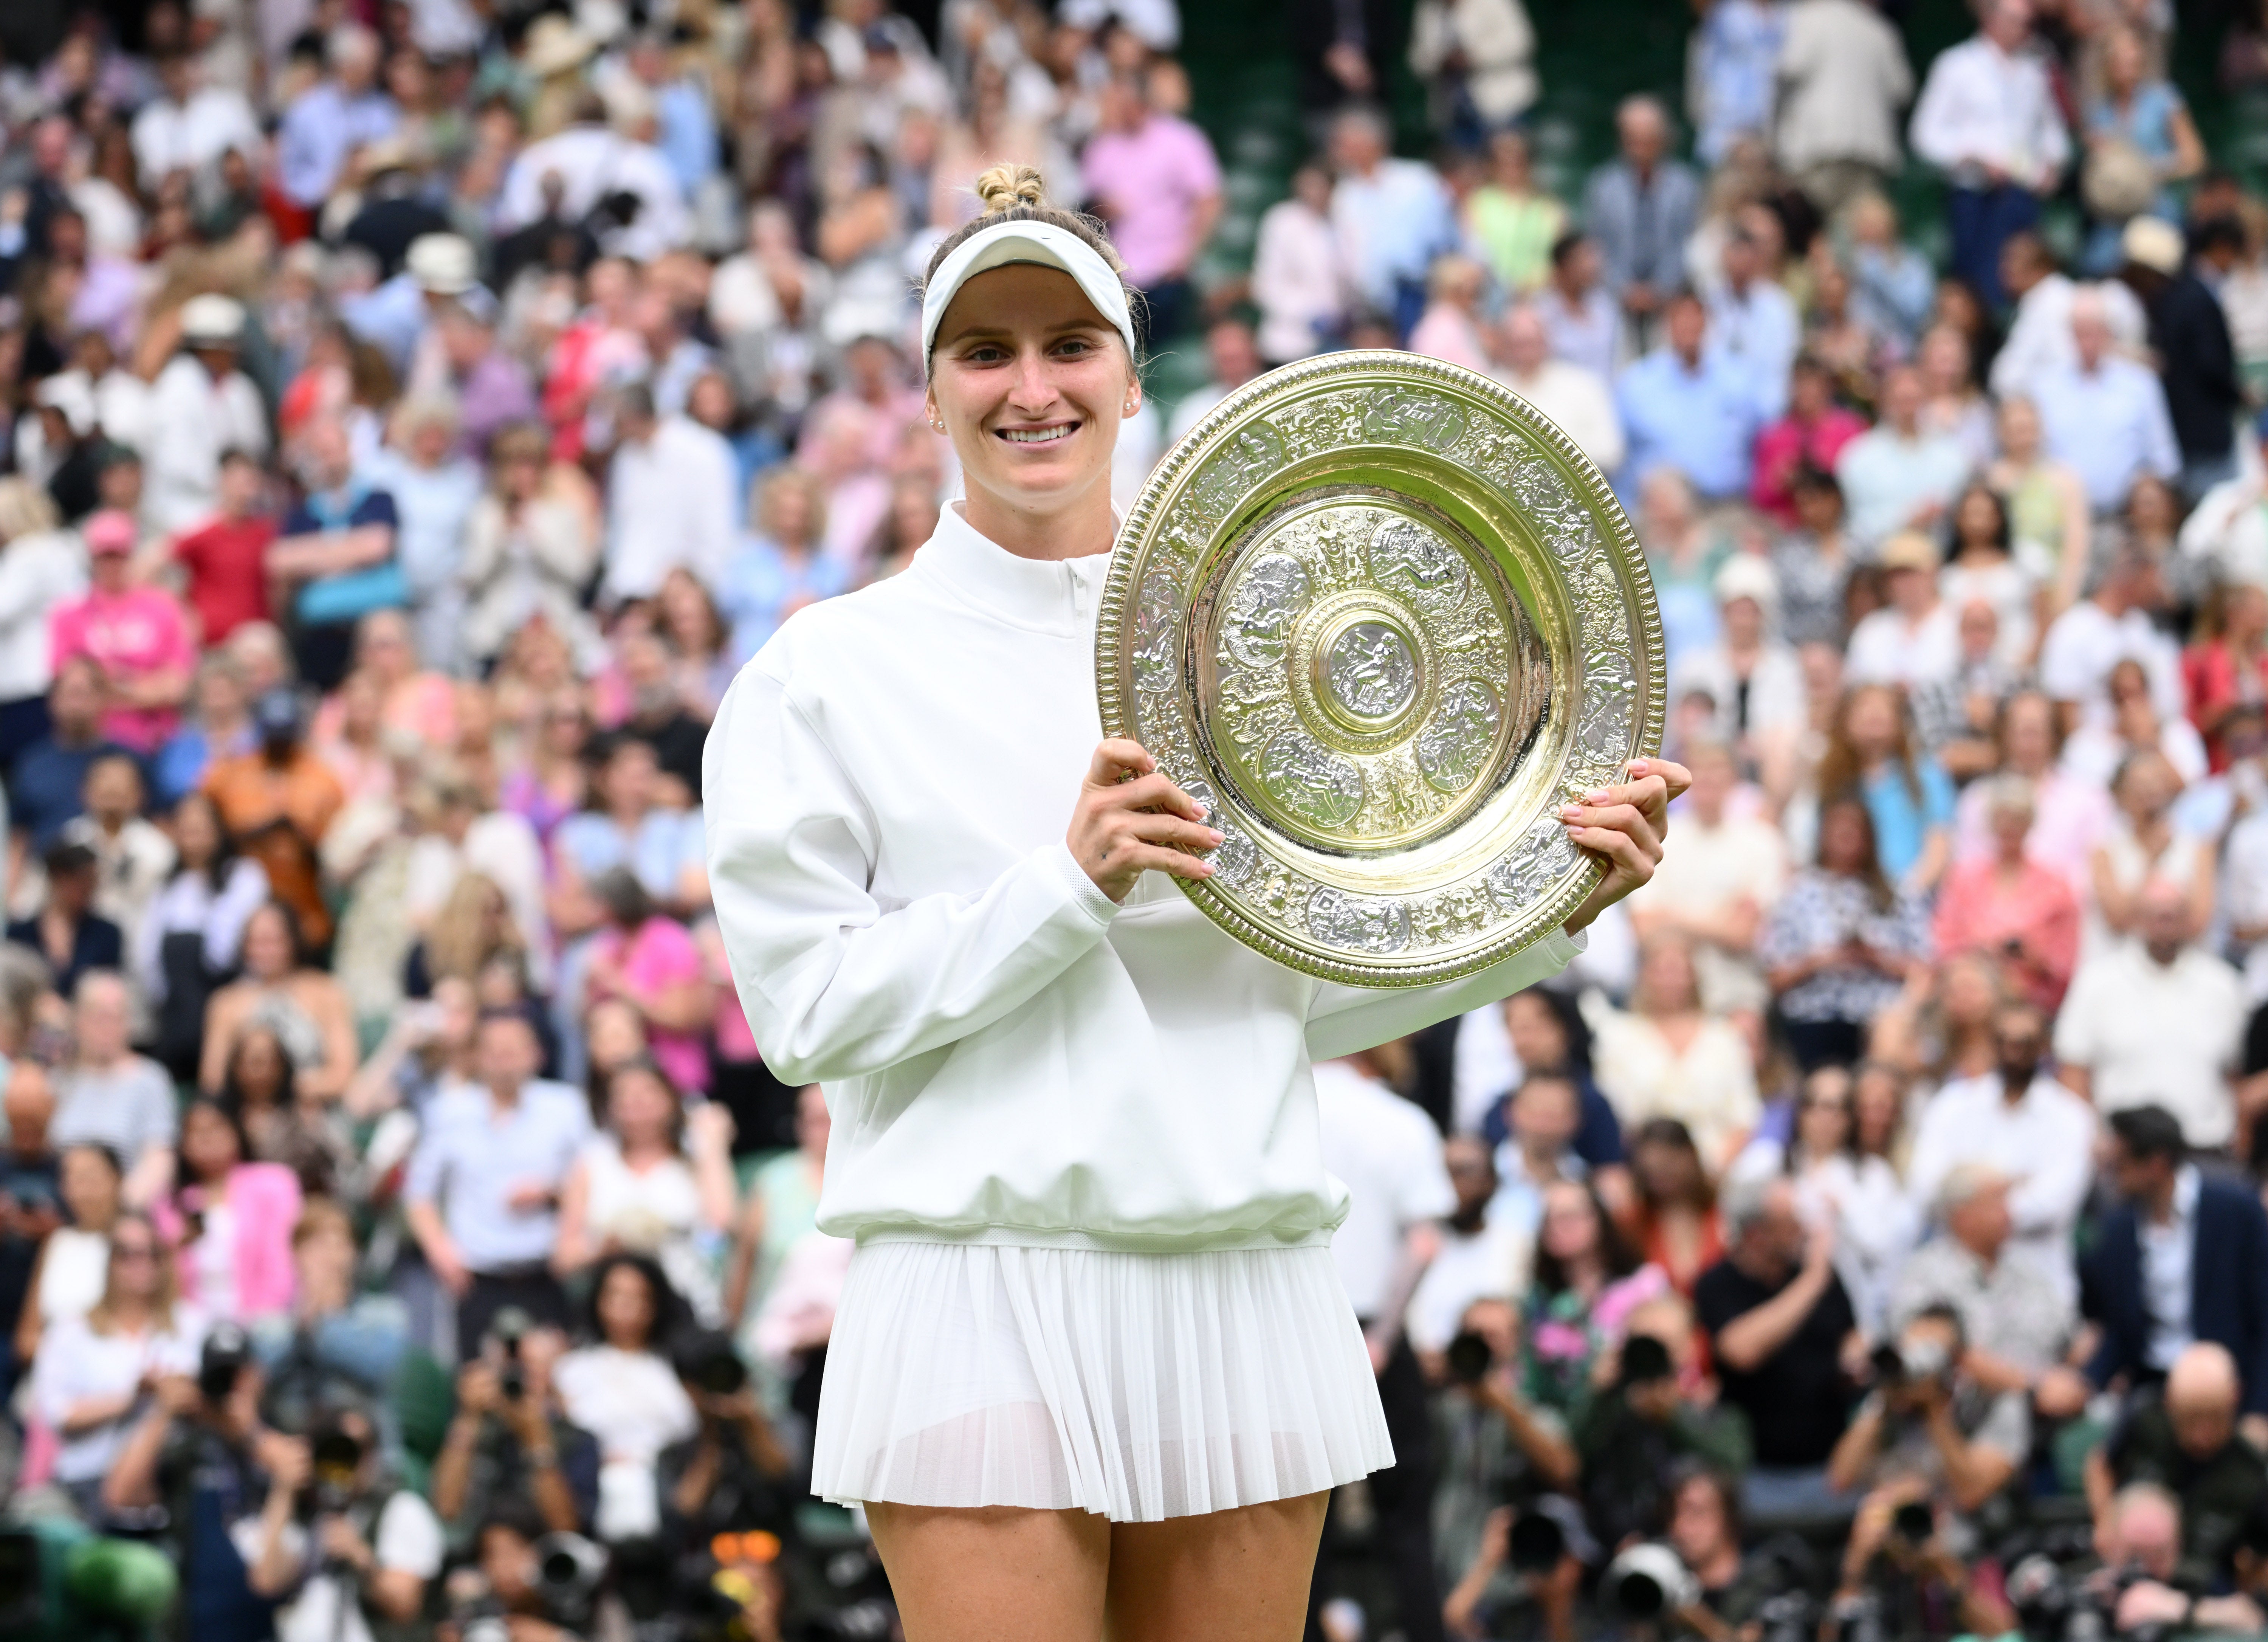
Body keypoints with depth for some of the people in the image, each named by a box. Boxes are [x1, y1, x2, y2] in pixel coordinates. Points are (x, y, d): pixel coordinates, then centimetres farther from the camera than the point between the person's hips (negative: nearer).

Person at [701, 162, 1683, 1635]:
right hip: (981, 1304, -3)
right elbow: (805, 1007, -6)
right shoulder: (830, 671, 3)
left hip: (1244, 1290, 3)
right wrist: (1069, 883, -16)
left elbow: (1306, 1002, 14)